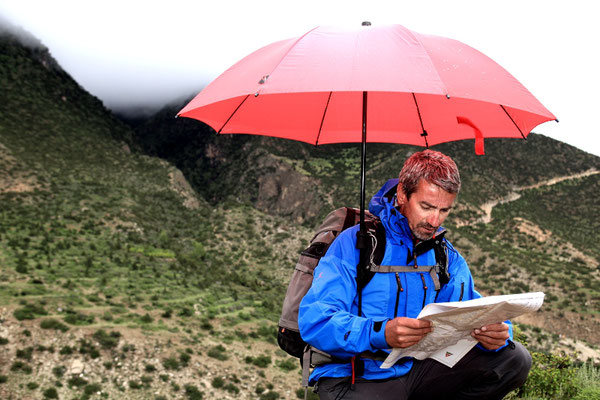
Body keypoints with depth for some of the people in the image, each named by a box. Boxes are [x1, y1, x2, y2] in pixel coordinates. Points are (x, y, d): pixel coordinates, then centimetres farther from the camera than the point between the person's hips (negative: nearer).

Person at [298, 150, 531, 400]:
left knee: (514, 359, -5)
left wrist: (496, 332, -19)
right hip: (355, 377, -6)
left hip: (417, 370, 6)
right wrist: (380, 333, -36)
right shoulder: (355, 243, -10)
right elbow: (313, 321, -19)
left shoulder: (447, 257, 10)